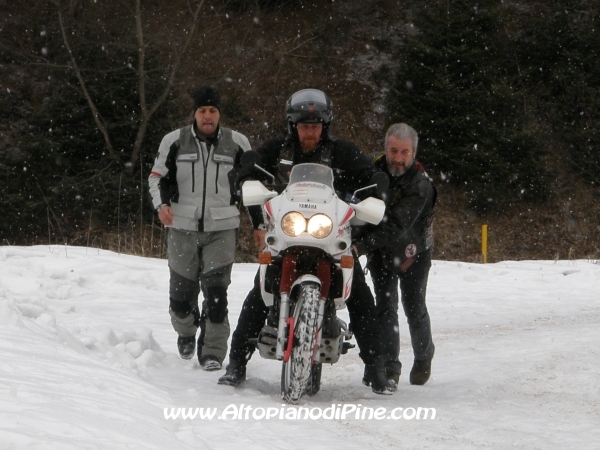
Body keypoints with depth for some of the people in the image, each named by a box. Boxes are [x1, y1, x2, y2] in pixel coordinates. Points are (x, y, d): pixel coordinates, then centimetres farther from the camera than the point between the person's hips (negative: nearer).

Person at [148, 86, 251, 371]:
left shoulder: (237, 143, 6)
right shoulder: (175, 141, 4)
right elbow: (157, 176, 10)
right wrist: (161, 204, -7)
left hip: (222, 229, -1)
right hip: (182, 228, 1)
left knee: (216, 292, -12)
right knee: (182, 292, 6)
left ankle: (213, 352, -6)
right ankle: (185, 332, 36)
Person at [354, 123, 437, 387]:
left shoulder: (421, 185, -25)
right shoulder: (375, 169, -10)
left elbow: (397, 227, -35)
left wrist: (362, 245, -45)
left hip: (412, 251, -3)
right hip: (380, 250, 3)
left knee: (414, 308, 4)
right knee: (385, 306, -8)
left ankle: (423, 355, 31)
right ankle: (389, 368, -6)